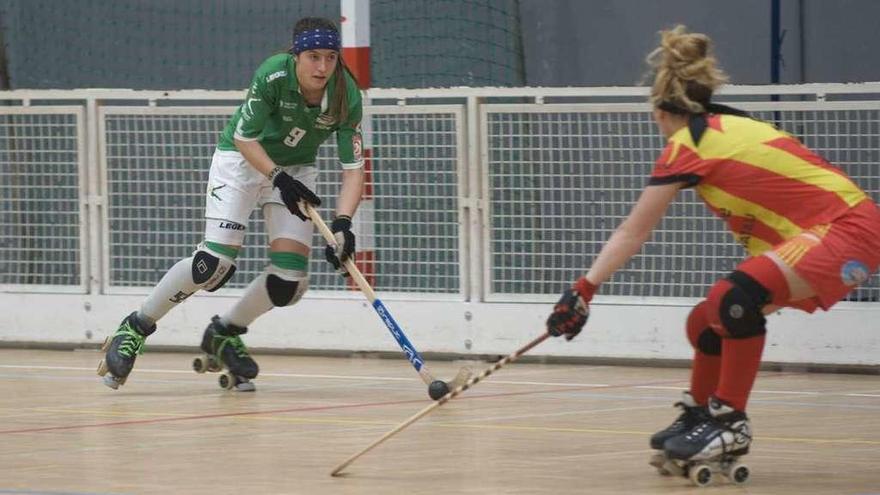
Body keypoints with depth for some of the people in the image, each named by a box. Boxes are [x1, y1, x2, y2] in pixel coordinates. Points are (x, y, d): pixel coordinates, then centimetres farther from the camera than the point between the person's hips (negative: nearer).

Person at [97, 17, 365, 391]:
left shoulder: (346, 96, -21)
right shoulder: (273, 75, -29)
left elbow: (353, 169, -20)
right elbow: (244, 138, -19)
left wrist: (342, 223, -33)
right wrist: (279, 179, -31)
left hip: (296, 169, 4)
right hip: (241, 158, -4)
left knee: (289, 281, -9)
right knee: (215, 263, -20)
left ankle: (224, 334, 20)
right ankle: (135, 329, -1)